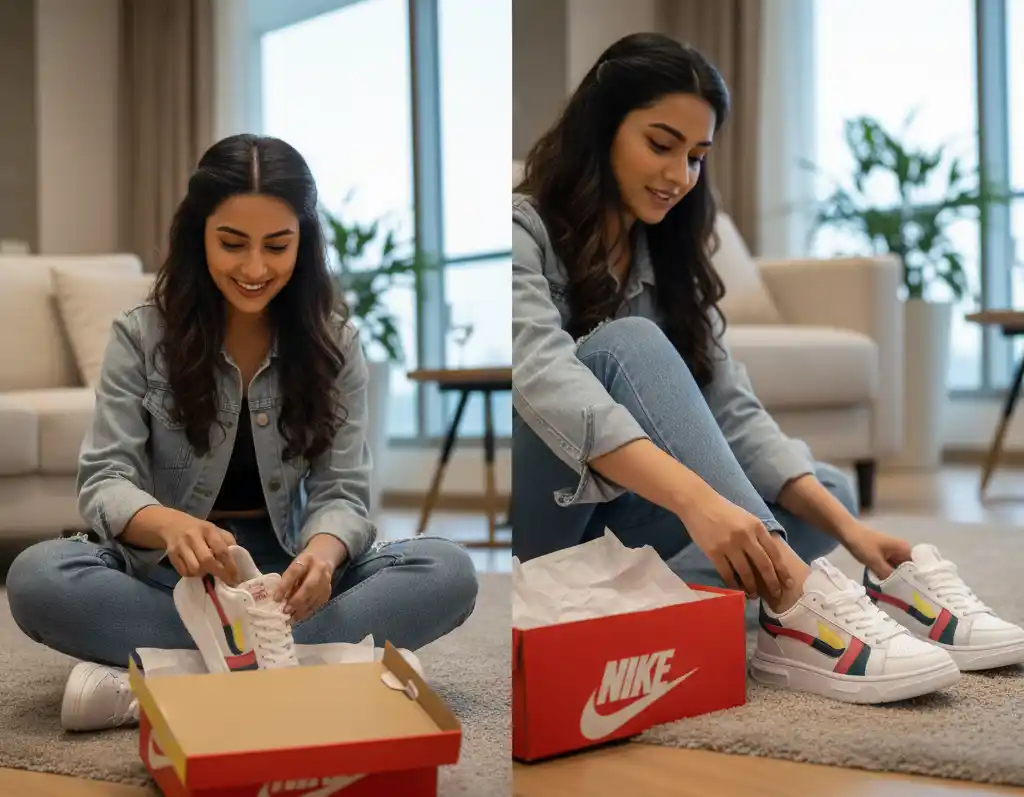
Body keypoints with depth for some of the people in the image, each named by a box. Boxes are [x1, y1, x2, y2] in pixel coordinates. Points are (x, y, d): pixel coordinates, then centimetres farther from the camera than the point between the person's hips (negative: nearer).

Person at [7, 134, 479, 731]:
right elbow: (105, 480, -12)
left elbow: (341, 493, -8)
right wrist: (168, 525, -38)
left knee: (449, 572, -26)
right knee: (38, 577, -31)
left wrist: (323, 552, -34)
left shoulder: (334, 343, -2)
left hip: (287, 569, 2)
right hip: (169, 570, -1)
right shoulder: (142, 335, -5)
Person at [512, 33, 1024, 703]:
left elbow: (732, 411, -3)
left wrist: (845, 525, -19)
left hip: (617, 520, 7)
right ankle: (791, 600, -40)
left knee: (829, 491, -8)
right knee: (629, 344, -29)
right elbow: (546, 380, -31)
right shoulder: (524, 230, -11)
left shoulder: (669, 262, 10)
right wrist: (696, 499, -45)